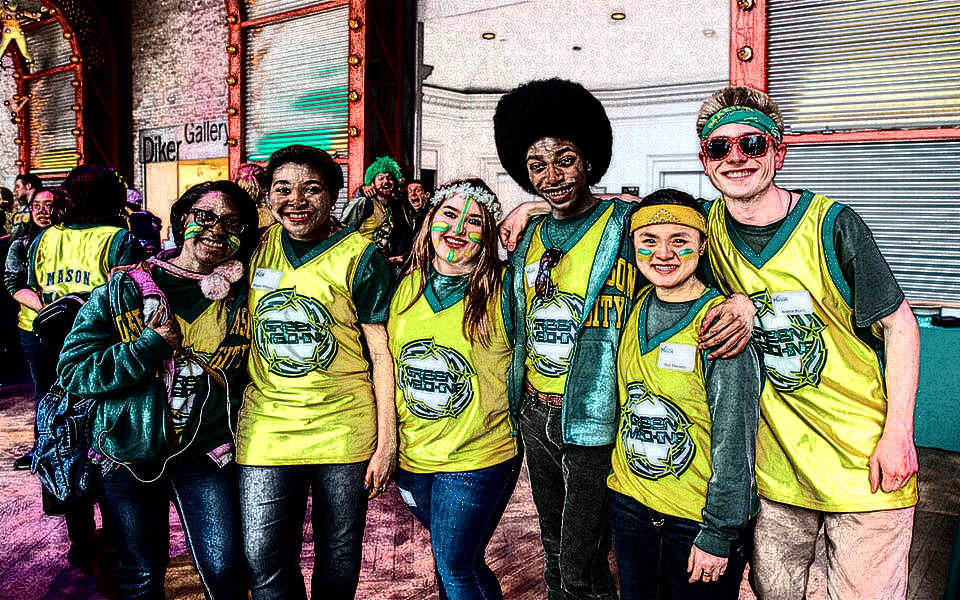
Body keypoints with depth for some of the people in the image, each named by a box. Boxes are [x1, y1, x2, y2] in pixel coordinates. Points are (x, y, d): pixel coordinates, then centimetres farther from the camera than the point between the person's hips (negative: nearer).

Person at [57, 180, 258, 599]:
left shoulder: (242, 296, -1)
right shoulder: (123, 290, -6)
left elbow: (245, 372, 12)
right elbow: (72, 371, -9)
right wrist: (149, 347, -19)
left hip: (207, 452, 1)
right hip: (129, 450, 0)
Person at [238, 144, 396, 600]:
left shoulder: (359, 257, -7)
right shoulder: (259, 246, 5)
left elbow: (383, 353, -7)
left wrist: (387, 442, -9)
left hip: (345, 428, -2)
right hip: (266, 426, 3)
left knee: (340, 551, 14)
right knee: (264, 562, 3)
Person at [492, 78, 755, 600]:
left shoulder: (629, 223, -10)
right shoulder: (529, 237, 8)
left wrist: (743, 301, -29)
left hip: (594, 420, -6)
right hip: (535, 414, 6)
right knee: (555, 554, 22)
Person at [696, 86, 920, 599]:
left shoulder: (830, 224, -14)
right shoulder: (710, 226, -3)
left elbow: (899, 325, -7)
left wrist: (898, 435, -11)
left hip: (862, 455, -3)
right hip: (776, 455, 3)